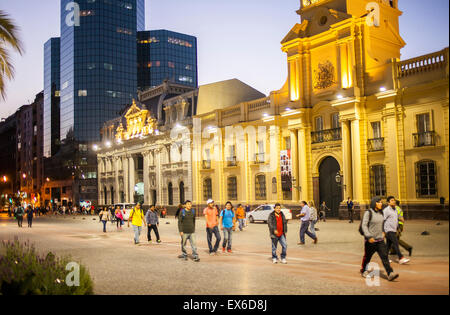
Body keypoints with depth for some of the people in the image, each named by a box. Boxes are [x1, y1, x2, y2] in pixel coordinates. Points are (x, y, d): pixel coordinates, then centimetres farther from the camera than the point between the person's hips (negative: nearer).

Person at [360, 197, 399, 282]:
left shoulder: (381, 213, 8)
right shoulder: (368, 213, -12)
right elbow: (364, 225, -17)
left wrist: (382, 232, 22)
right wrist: (369, 237, -24)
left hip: (380, 240, 5)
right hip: (370, 240, -5)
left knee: (384, 256, -8)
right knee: (367, 257, 11)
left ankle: (390, 274, -15)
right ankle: (363, 271, 33)